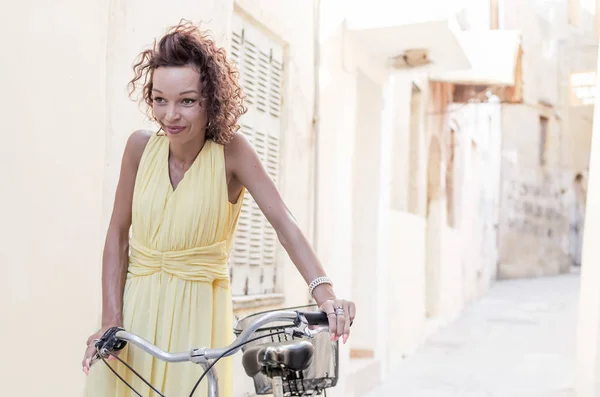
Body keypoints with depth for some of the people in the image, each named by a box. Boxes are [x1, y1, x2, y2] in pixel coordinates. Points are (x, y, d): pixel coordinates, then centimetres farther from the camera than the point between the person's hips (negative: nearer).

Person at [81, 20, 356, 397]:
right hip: (135, 307, 2)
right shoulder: (142, 146, -5)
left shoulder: (231, 151, -12)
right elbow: (118, 235, 0)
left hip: (199, 313, -2)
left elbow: (284, 222, -22)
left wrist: (325, 294, -36)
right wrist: (111, 320, -8)